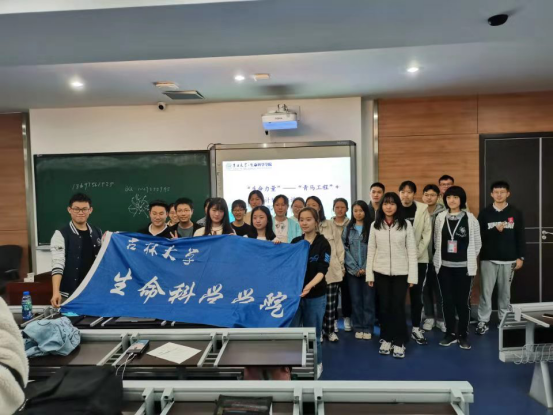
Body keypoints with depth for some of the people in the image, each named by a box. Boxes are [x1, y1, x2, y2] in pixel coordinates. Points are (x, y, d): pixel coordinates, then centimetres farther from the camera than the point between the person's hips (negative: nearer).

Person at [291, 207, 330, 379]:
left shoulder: (323, 243, -7)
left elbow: (322, 270, -16)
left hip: (315, 295, -3)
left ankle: (316, 364, 31)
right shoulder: (295, 242, 5)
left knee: (313, 334, 10)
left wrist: (309, 286, -33)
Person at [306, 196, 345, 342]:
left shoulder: (330, 225, 7)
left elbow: (339, 246, 8)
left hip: (331, 271, 1)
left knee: (330, 304, 4)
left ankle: (329, 330, 21)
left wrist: (341, 266, 6)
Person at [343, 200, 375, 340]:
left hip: (368, 269, -2)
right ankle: (358, 328, 17)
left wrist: (366, 268, -10)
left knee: (368, 300, 3)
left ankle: (368, 328, 13)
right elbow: (345, 249, 1)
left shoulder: (371, 228, 1)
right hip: (352, 270, 2)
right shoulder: (348, 228, 8)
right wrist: (355, 268, -7)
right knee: (356, 300, 7)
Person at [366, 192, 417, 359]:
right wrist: (369, 274, 1)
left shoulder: (406, 224, -3)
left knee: (398, 307, 0)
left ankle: (399, 343, 14)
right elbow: (371, 250, 3)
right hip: (381, 272, 2)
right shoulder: (375, 225, 2)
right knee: (384, 306, 9)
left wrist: (412, 275, -6)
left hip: (401, 272, -2)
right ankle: (386, 339, 24)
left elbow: (412, 251, -3)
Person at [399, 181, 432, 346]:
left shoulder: (423, 209, 1)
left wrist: (416, 254, -7)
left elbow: (427, 234, 0)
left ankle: (416, 329, 19)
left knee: (416, 295, 7)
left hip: (419, 259, 1)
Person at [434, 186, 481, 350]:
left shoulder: (470, 218, -3)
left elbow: (477, 242, 3)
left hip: (463, 267, -2)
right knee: (447, 300, 7)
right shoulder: (440, 218, 3)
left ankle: (463, 335, 18)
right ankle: (450, 333, 21)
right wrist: (441, 255, 9)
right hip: (444, 266, 2)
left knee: (463, 301, 1)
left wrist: (469, 258, 7)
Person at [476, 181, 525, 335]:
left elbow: (520, 236, 5)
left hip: (508, 259, 1)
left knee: (505, 291, 10)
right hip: (488, 259, -1)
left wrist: (520, 257, 1)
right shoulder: (485, 213, 2)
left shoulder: (515, 213, 4)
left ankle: (504, 320, 24)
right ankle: (483, 321, 8)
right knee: (486, 291, 0)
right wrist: (495, 230, -18)